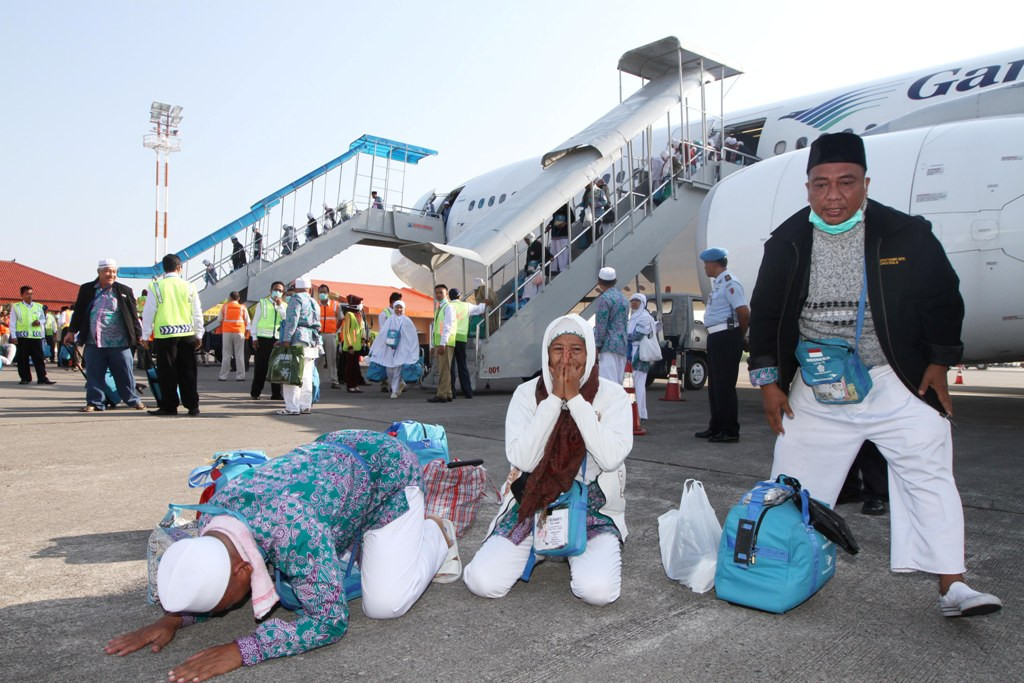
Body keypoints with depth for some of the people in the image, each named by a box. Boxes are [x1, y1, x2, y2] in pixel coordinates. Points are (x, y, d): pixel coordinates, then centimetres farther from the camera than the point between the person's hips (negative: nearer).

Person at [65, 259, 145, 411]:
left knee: (125, 374, 4)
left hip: (119, 343, -2)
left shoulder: (124, 291, 3)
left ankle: (133, 400, 17)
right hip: (93, 342, 2)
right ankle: (95, 402, 16)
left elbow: (133, 314, 4)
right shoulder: (87, 290, 8)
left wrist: (138, 335, 2)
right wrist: (71, 331, 14)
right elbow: (78, 312, 15)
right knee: (94, 375, 6)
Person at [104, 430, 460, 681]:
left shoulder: (294, 530, -41)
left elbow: (331, 621, -34)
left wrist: (240, 651, -39)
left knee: (384, 604, -15)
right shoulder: (212, 518, -17)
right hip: (334, 454, 7)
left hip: (387, 467, -7)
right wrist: (171, 619, -15)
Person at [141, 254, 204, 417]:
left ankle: (169, 406, 10)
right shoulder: (189, 286, 3)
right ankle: (192, 406, 7)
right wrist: (199, 335, 15)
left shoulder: (156, 286, -2)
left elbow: (149, 313, 0)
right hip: (187, 334, 2)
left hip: (164, 335, -2)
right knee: (187, 371, 7)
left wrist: (145, 336, 7)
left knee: (167, 372, 5)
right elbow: (197, 313, 7)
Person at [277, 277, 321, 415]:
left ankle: (292, 408, -9)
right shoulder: (314, 303, 21)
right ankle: (305, 406, 10)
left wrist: (286, 339, -17)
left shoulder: (296, 299, -3)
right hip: (312, 341, 8)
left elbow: (292, 320, -14)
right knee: (306, 376, 9)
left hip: (298, 340, -8)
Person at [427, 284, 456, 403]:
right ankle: (447, 394, 13)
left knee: (444, 370, -9)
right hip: (438, 344, 9)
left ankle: (442, 395, -9)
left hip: (445, 344, -9)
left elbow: (448, 327, -14)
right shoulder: (438, 309, 21)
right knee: (442, 370, 9)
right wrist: (433, 345, 18)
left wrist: (442, 344, -20)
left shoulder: (448, 307, -6)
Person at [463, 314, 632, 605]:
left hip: (594, 509, -1)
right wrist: (555, 398, -18)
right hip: (532, 505, 1)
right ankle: (538, 548, 15)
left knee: (597, 590, -26)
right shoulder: (527, 393, -3)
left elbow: (611, 458, -21)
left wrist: (575, 398, -20)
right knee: (483, 582, -16)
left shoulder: (612, 395, -6)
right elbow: (522, 459, -16)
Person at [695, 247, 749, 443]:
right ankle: (716, 427, 25)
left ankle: (730, 431, 0)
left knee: (725, 385, -7)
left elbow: (744, 313, -20)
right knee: (715, 384, 15)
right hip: (715, 338, 10)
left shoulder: (729, 283, -14)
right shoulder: (717, 283, 16)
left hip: (726, 338, -10)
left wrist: (739, 336, -6)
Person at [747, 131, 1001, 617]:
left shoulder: (905, 234, -7)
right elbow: (764, 315, 3)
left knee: (928, 474, -4)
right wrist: (768, 382, 0)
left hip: (894, 382, -1)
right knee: (795, 483, 8)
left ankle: (951, 587, 5)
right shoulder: (786, 243, -4)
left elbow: (944, 299, 4)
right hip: (814, 389, 1)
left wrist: (938, 365, 2)